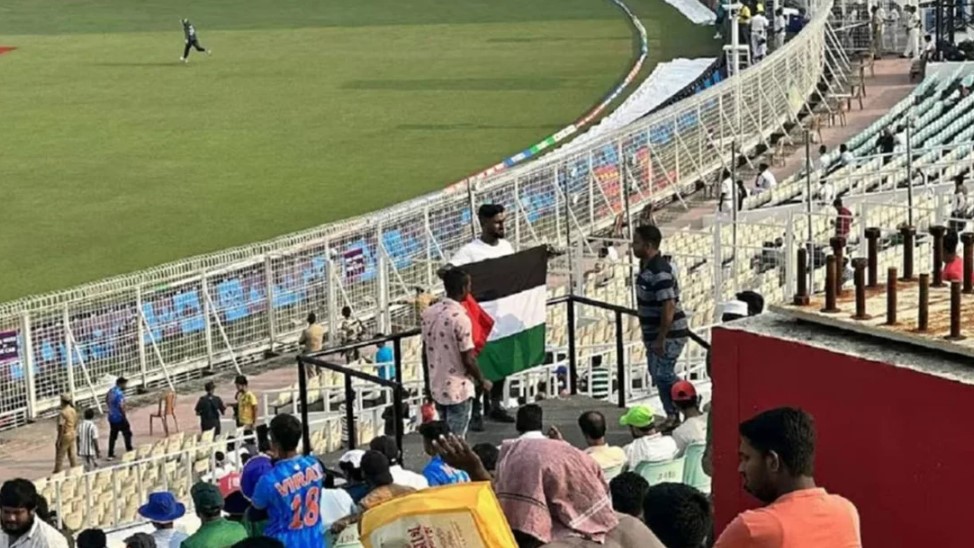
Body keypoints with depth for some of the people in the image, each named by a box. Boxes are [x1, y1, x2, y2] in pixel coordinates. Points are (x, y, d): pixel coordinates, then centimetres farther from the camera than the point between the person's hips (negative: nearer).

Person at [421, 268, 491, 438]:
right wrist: (482, 381, -2)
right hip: (458, 390, -7)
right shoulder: (460, 318, -21)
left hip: (437, 387, 7)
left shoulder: (429, 313, 1)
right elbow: (468, 359, -18)